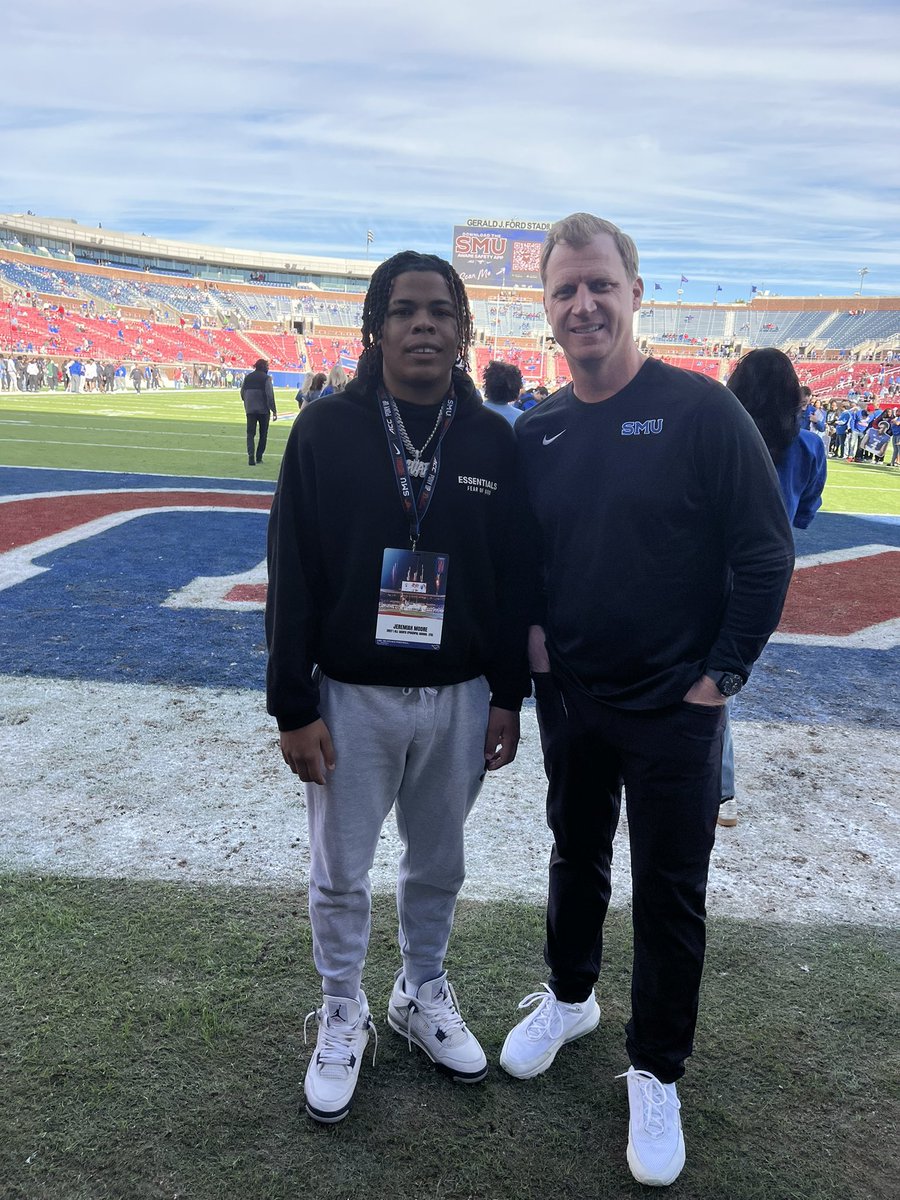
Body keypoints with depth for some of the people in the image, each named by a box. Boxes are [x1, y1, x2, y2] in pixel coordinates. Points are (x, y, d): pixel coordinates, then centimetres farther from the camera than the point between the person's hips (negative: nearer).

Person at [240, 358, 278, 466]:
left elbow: (242, 393, 12)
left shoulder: (247, 377, 7)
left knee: (250, 434, 3)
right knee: (263, 434, 11)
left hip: (250, 410, 3)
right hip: (263, 410, -3)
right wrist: (274, 410, -10)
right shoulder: (266, 378, -8)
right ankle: (259, 457, 10)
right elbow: (270, 395, -13)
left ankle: (251, 457, -13)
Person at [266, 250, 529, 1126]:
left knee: (439, 864, 18)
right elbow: (292, 578, -7)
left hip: (460, 698, 2)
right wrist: (293, 708, -9)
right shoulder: (326, 431, -7)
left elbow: (513, 578, 4)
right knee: (340, 873, 12)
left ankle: (422, 995, 42)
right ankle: (342, 1013, 36)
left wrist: (508, 697, 3)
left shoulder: (493, 441, -1)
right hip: (351, 695, -2)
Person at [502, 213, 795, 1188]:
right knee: (575, 861, 22)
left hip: (674, 710, -4)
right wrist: (529, 628, -2)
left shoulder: (700, 409, -12)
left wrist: (721, 675, -11)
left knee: (670, 897, 9)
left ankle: (657, 1073, 30)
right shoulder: (536, 432, 2)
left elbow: (765, 555, -11)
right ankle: (568, 998, 47)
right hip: (569, 700, 4)